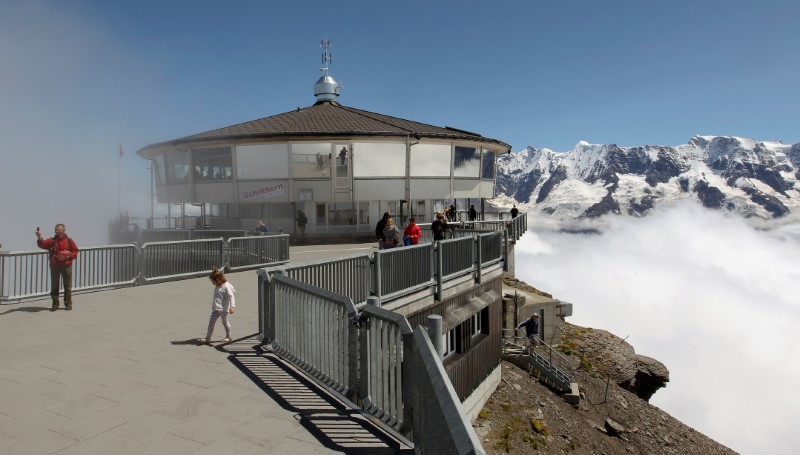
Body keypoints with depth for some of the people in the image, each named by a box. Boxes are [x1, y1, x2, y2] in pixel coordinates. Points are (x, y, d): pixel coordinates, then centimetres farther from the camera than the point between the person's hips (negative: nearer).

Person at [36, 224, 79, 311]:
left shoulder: (69, 241, 4)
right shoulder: (52, 240, 6)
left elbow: (75, 251, 3)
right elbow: (43, 244, -12)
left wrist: (69, 255, -15)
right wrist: (39, 237, -29)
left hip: (66, 265, -1)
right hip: (54, 266, 2)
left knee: (67, 286, 4)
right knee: (54, 286, 5)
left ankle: (68, 304, 12)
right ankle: (55, 304, 14)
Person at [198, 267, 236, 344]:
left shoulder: (226, 286, -18)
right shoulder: (217, 287, 9)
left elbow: (231, 297, -23)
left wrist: (232, 306, -32)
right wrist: (213, 305, 26)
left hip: (223, 309, -8)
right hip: (215, 309, 8)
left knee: (225, 322, 7)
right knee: (211, 322, 5)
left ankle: (228, 336, 25)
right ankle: (207, 338, 10)